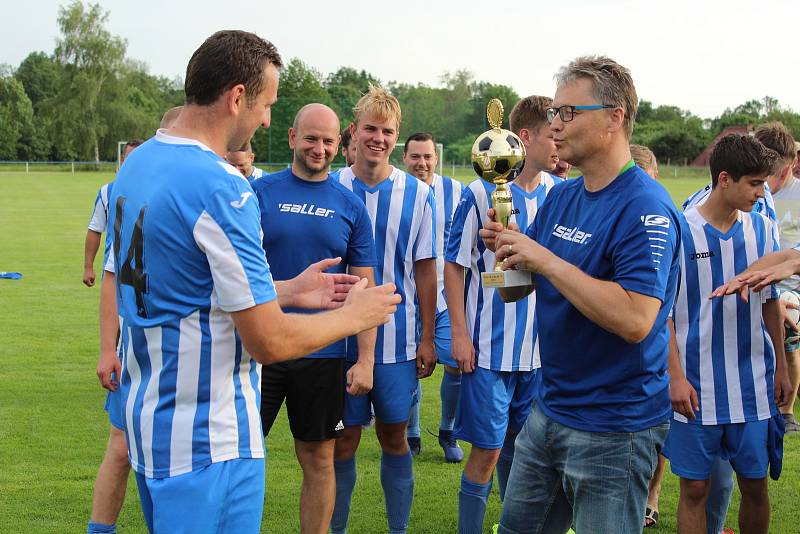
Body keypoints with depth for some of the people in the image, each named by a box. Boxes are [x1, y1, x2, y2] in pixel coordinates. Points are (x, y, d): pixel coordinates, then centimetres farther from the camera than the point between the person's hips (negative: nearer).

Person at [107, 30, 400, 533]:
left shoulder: (137, 163, 6)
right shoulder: (221, 188, -22)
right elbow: (269, 342, -20)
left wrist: (286, 291, 17)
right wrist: (355, 315, -3)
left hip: (146, 417, 9)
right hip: (208, 440, -9)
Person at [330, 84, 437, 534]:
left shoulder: (418, 194, -1)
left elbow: (425, 270, 2)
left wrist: (427, 338, 0)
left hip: (398, 337, 0)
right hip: (341, 336, 0)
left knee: (394, 437, 10)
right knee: (344, 440, 6)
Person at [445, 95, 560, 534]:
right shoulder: (482, 193, -9)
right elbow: (454, 265, -4)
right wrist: (459, 334, -8)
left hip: (541, 346, 4)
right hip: (490, 347, -4)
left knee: (519, 444, 16)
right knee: (488, 449, -1)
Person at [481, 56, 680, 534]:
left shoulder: (645, 208, -19)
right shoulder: (561, 196, 7)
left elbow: (636, 320, -30)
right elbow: (513, 291, 14)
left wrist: (546, 260, -26)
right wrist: (507, 248, -8)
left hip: (615, 428, -8)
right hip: (549, 409, 8)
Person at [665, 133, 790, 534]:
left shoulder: (761, 227, 4)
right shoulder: (679, 232, -9)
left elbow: (770, 301, 13)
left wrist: (781, 366, 13)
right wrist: (676, 377, -11)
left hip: (754, 386, 4)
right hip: (696, 389, -4)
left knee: (755, 485, 11)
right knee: (695, 489, 4)